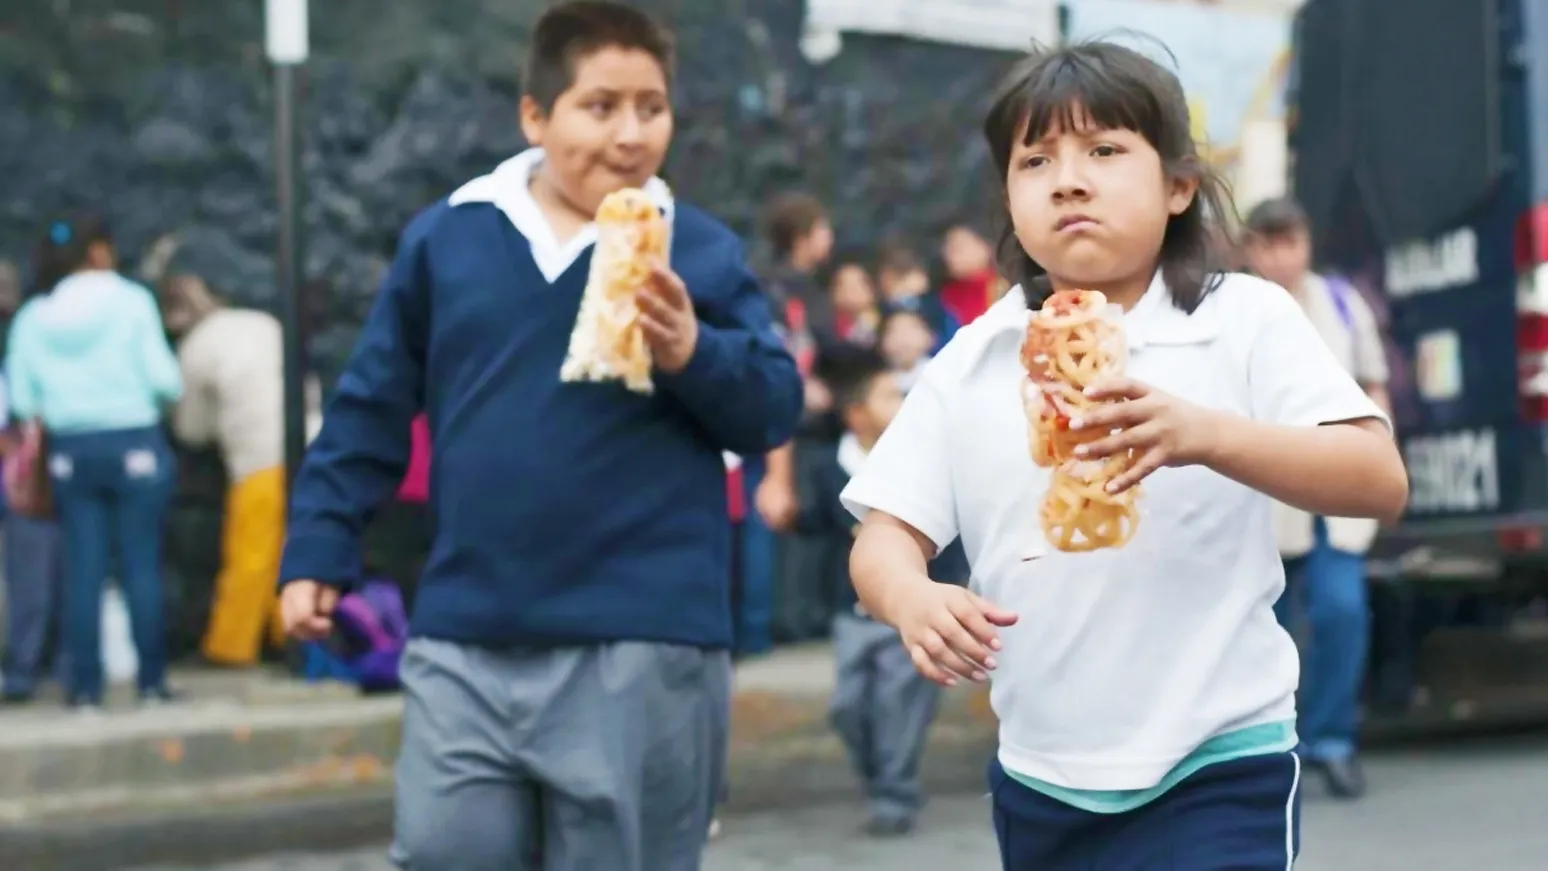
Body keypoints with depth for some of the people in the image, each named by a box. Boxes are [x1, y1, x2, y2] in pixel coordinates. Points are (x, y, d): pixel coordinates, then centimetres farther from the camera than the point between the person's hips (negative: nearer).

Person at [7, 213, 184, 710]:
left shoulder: (32, 318, 4)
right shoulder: (131, 301, -5)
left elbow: (21, 399, 3)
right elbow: (163, 378, -9)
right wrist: (170, 392, 12)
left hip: (70, 451, 3)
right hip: (134, 443, -3)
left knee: (83, 570, 5)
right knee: (141, 565, 2)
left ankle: (85, 685, 5)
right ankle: (151, 680, 4)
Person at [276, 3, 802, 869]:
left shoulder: (699, 249, 1)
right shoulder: (446, 236, 6)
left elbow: (776, 406, -1)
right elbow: (372, 409, 12)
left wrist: (694, 353, -20)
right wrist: (319, 550, 10)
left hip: (643, 649, -2)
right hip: (466, 645, 2)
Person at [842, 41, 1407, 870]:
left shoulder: (1245, 321, -5)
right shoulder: (971, 363, 3)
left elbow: (1379, 480, -14)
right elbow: (885, 536, 2)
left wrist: (1206, 435, -30)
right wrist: (913, 599, -22)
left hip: (1218, 771, -4)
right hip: (1039, 783, 4)